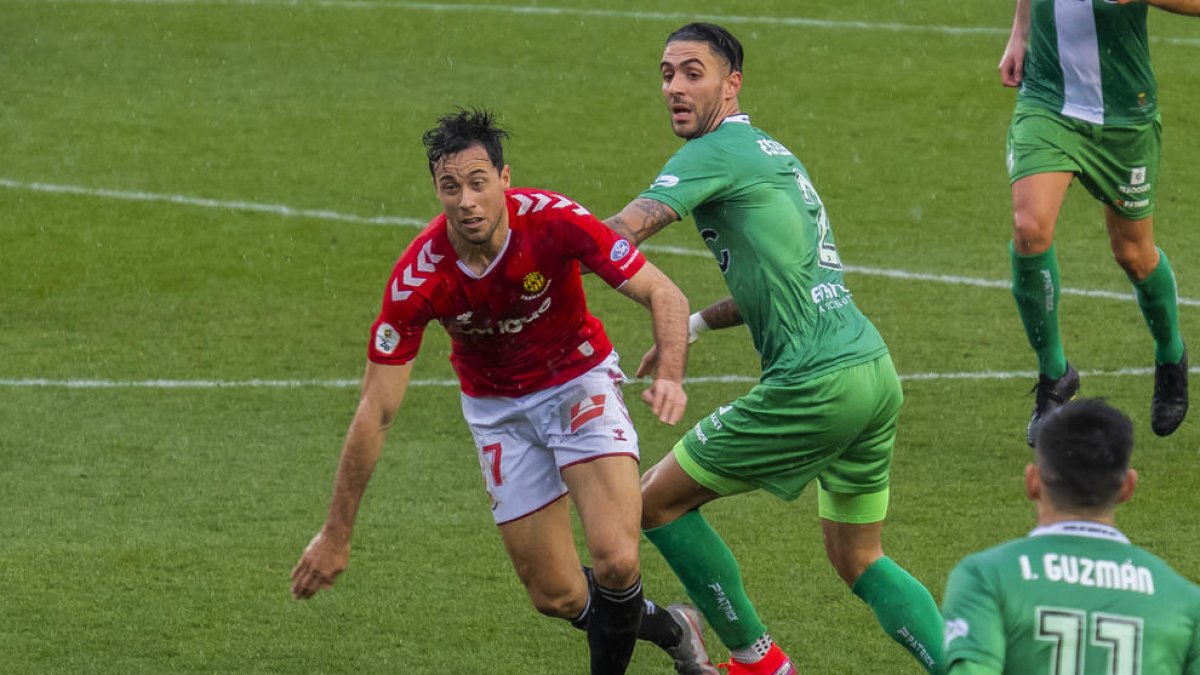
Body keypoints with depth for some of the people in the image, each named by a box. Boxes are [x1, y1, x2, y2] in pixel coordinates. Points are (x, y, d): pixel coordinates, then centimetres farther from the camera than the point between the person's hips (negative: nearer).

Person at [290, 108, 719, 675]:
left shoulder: (555, 221, -27)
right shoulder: (418, 277, -25)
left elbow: (663, 295, -20)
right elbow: (377, 411, -19)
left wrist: (670, 375, -41)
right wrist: (335, 534, -17)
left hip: (580, 379, -1)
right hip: (497, 406, 1)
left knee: (616, 560, -21)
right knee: (556, 597, 0)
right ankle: (669, 628, 30)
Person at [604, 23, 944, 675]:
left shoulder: (716, 152, -7)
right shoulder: (772, 153, 22)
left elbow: (623, 230, -20)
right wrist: (694, 324, 25)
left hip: (818, 386, -9)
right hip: (876, 373, 9)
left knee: (657, 500, 6)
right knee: (858, 559, 20)